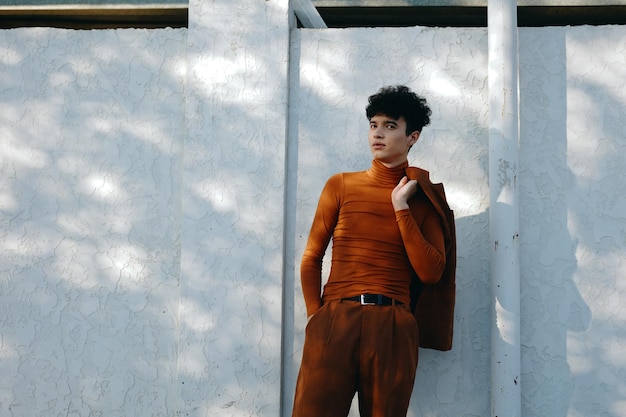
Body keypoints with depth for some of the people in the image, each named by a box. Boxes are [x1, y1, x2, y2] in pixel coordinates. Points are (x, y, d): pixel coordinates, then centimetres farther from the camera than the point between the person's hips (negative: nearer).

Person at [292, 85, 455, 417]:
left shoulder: (422, 197, 11)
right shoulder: (341, 185, 12)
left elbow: (430, 274, 0)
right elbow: (312, 257, 9)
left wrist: (401, 207, -3)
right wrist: (315, 316, -4)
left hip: (393, 327, 0)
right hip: (334, 318, 0)